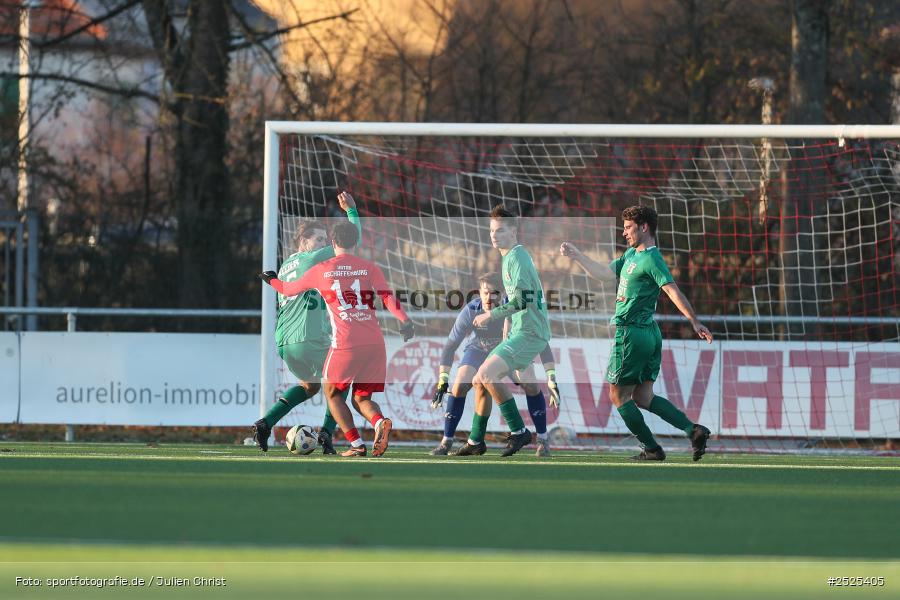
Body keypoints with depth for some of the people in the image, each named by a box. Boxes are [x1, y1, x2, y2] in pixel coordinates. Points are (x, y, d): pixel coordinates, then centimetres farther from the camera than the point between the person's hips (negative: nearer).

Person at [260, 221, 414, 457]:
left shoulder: (321, 271, 8)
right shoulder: (369, 268, 10)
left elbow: (289, 289, 22)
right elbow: (387, 296, -5)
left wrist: (271, 280, 41)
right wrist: (404, 320, -11)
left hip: (345, 342, -3)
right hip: (375, 341, 3)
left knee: (333, 392, 17)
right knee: (362, 398, 15)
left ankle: (356, 444, -1)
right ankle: (379, 422, -20)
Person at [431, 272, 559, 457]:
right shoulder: (470, 312, -32)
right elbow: (450, 346, -23)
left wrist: (551, 378, -33)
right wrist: (442, 381, -30)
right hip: (478, 350, 0)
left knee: (531, 386, -19)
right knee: (459, 387, -20)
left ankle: (543, 441, -1)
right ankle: (446, 441, -5)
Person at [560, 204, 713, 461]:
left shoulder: (651, 259, -14)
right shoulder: (631, 255, 15)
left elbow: (673, 291, -23)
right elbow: (604, 273, 22)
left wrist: (695, 323, -31)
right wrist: (575, 254, 18)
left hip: (632, 334, -10)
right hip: (650, 334, 10)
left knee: (618, 396, 1)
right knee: (643, 398, 9)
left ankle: (652, 449, 2)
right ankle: (693, 429, -4)